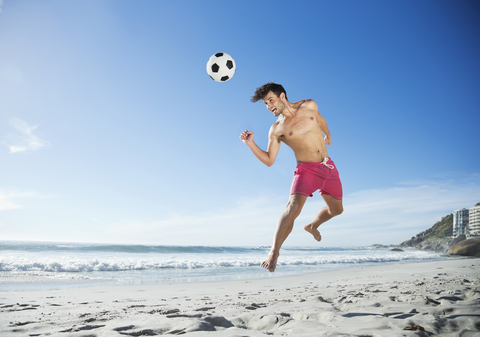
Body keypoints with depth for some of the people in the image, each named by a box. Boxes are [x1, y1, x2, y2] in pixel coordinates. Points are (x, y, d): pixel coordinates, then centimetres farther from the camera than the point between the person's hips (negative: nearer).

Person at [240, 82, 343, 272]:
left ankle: (312, 226, 47)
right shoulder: (276, 129, -5)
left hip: (328, 167, 5)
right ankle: (274, 251, -20)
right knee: (293, 207, -27)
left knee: (336, 209, 18)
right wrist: (250, 143, -17)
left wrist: (327, 134, 40)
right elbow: (269, 160, -6)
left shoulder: (309, 106, 1)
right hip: (307, 170, -4)